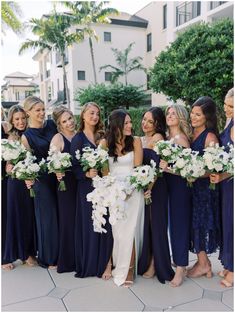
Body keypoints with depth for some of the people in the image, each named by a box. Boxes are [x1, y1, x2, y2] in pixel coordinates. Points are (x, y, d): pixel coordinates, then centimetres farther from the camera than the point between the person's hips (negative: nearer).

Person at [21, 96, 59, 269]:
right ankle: (49, 258, 27)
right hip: (43, 180, -4)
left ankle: (62, 253, 34)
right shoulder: (26, 136, -5)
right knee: (48, 217, 7)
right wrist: (28, 178, -20)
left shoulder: (51, 124, 4)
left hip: (60, 176, 4)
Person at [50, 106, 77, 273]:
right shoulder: (58, 138, -8)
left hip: (82, 183, 5)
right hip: (66, 184, -5)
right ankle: (67, 261, 21)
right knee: (68, 220, 4)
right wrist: (58, 171, -35)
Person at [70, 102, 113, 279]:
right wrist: (87, 173, -20)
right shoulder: (78, 139, 3)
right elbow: (74, 167, -3)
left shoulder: (102, 136, 11)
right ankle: (91, 264, 19)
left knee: (106, 225, 1)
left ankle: (106, 263, 11)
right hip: (87, 187, -2)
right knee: (90, 226, 3)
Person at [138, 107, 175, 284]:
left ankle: (154, 265, 18)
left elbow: (156, 166, -19)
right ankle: (144, 261, 30)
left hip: (154, 187, -7)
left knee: (154, 224, 4)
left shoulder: (158, 138, -11)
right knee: (143, 224, 14)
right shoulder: (140, 140, 13)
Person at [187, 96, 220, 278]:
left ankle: (203, 263, 20)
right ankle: (203, 261, 26)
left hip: (203, 186, -6)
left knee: (200, 223, 3)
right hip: (190, 184, 6)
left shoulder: (210, 137, -13)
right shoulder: (189, 133, 6)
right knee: (194, 223, 12)